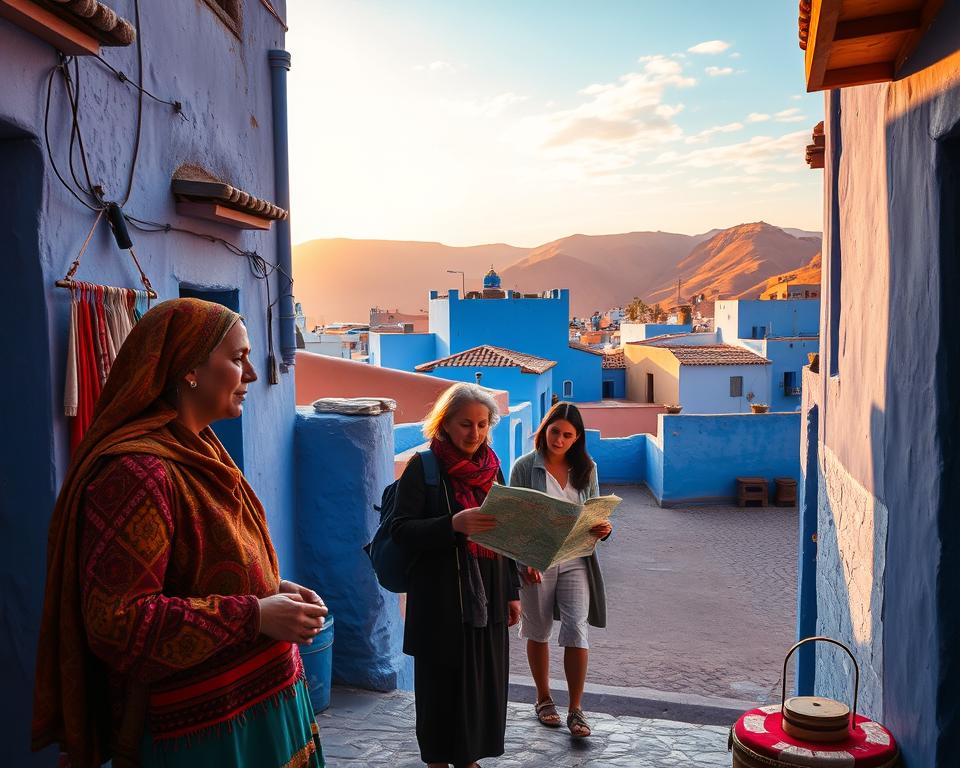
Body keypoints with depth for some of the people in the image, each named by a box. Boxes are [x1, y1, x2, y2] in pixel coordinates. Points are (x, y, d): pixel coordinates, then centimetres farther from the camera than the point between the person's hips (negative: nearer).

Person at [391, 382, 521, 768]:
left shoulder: (490, 466, 10)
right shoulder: (423, 467, -7)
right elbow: (402, 530, -13)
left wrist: (512, 591, 12)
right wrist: (454, 524, -28)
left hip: (488, 596, 5)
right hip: (441, 599, -5)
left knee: (484, 681, 10)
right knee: (443, 682, 4)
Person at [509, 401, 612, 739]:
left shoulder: (586, 468, 2)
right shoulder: (525, 467, -8)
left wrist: (602, 529, -13)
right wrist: (524, 560, -17)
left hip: (575, 561, 2)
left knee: (576, 632, -4)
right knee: (538, 633, 13)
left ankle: (575, 709, 11)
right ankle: (543, 699, 33)